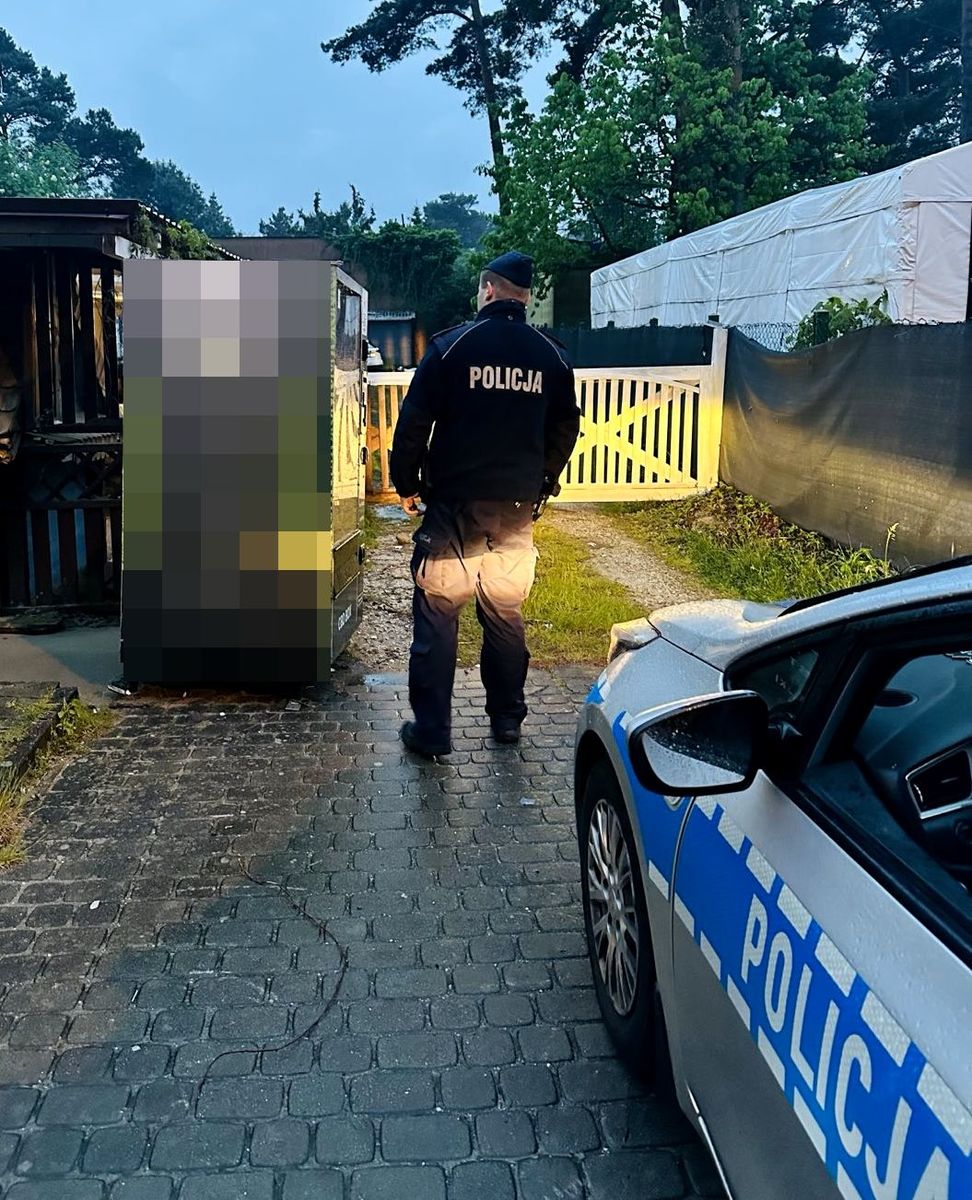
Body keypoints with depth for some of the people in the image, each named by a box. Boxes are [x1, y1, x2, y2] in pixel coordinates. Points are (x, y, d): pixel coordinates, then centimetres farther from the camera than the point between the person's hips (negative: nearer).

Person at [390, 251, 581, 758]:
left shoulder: (450, 345, -5)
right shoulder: (552, 356, 5)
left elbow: (414, 421, -6)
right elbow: (564, 431, 13)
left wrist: (406, 483, 6)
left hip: (454, 504, -4)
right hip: (517, 508, 4)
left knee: (437, 613, 3)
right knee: (506, 613, 15)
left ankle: (431, 730, 5)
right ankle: (507, 717, 25)